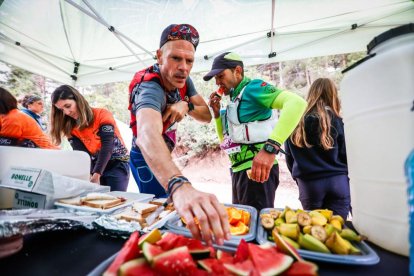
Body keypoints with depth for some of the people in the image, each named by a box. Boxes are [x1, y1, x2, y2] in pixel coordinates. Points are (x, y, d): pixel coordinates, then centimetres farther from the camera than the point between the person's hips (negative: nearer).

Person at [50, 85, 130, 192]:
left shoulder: (102, 115, -14)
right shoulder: (70, 128, 1)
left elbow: (107, 147, -23)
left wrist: (96, 175, -33)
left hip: (117, 164, -4)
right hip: (94, 166, 4)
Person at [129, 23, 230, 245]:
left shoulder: (183, 79, -9)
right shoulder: (150, 87, -35)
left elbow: (206, 116, -6)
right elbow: (148, 134, -56)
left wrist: (186, 105, -29)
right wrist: (180, 186, -74)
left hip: (161, 157, 8)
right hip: (147, 160, -8)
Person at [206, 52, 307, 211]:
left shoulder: (252, 88, -8)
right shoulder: (235, 99, 16)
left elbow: (297, 103, -26)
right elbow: (225, 140, 22)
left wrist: (270, 147, -37)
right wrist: (217, 113, 7)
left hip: (257, 170, -9)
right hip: (239, 170, 9)